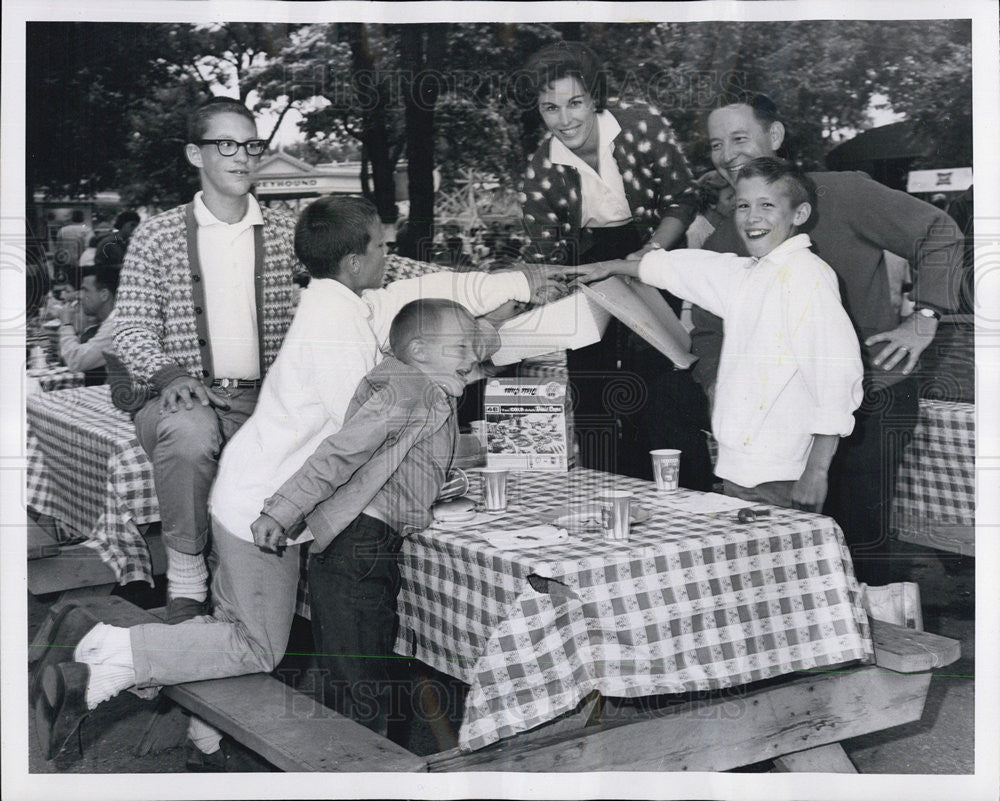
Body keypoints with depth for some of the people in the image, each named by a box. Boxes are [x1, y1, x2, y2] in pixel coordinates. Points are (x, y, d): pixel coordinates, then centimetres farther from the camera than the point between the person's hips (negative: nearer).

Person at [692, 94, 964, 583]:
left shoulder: (841, 194, -5)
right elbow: (708, 333, 17)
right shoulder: (722, 244, 10)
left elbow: (939, 234, -1)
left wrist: (924, 318, -7)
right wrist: (719, 391, 1)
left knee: (861, 539, -9)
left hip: (871, 399, -5)